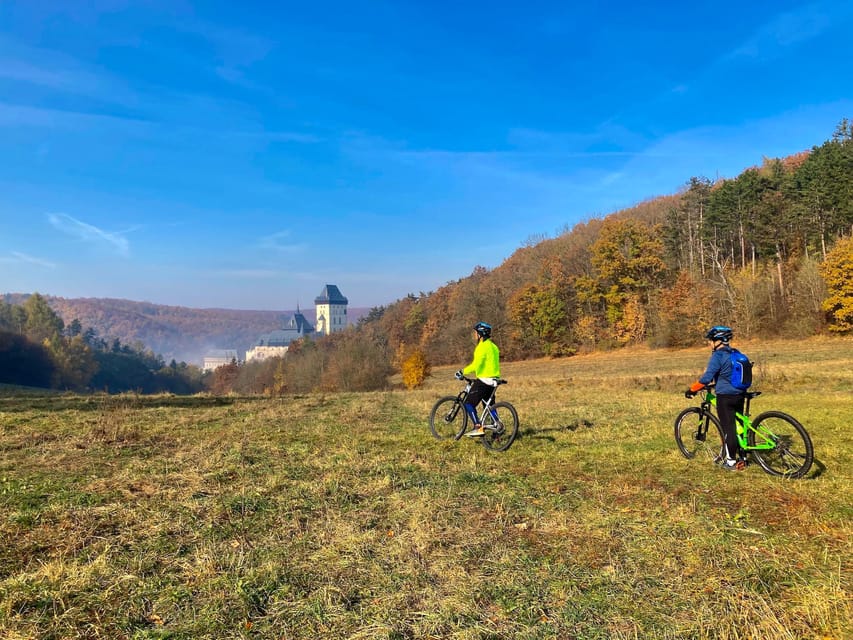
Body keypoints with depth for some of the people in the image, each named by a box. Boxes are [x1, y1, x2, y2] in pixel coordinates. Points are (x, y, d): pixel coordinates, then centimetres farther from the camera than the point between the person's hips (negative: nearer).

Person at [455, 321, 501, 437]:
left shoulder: (482, 346, -15)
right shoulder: (493, 346, 16)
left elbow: (476, 364, -24)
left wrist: (462, 372, -16)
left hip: (484, 381, -9)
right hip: (493, 381, 9)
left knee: (469, 404, -4)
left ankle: (478, 427, -14)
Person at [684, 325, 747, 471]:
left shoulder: (718, 356, -14)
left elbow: (707, 377, -21)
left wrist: (692, 389, -13)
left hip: (725, 397, -8)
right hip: (739, 395, 8)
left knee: (728, 428, -1)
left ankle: (731, 462, 5)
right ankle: (742, 458, 24)